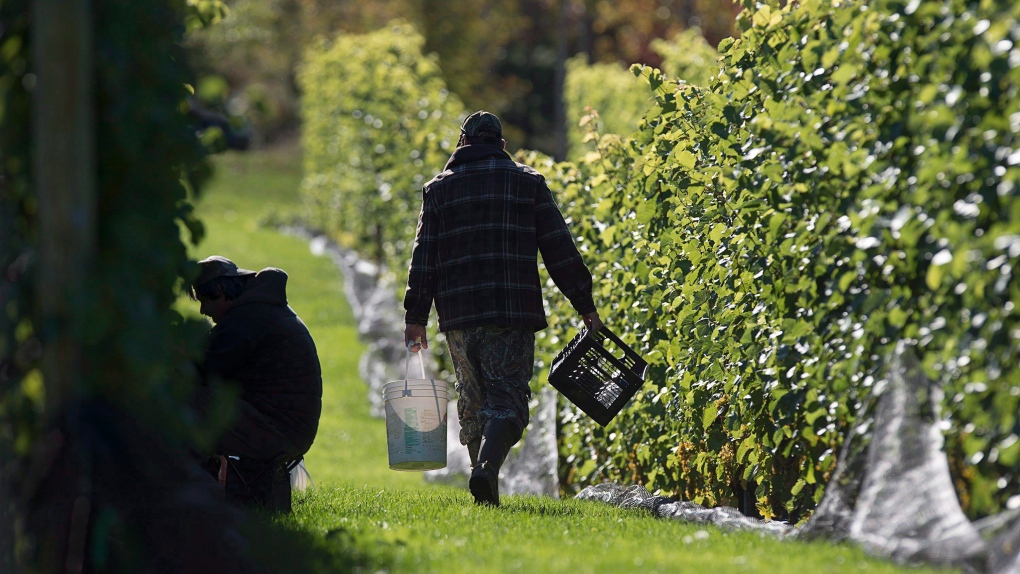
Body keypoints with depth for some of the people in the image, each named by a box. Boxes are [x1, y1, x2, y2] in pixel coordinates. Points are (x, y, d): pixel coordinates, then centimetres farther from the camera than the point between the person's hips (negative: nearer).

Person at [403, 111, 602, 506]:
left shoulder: (439, 189, 11)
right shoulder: (528, 183, 7)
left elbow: (424, 258, 6)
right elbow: (560, 251, 4)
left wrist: (415, 317, 7)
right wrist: (586, 308, 9)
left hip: (458, 316, 2)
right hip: (513, 313, -2)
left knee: (472, 403, 13)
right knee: (506, 400, -4)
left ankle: (486, 488, 10)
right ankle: (487, 467, -29)